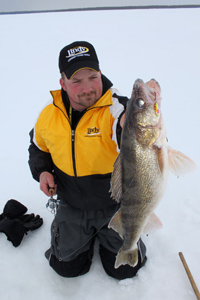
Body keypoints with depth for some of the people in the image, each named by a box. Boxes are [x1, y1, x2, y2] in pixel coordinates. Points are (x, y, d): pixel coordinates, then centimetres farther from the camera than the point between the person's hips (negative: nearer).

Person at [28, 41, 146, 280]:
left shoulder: (117, 110, -24)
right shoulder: (49, 114, -9)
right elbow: (38, 147, 11)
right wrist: (41, 171, -8)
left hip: (115, 206, -2)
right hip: (72, 208, 3)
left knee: (124, 268, 9)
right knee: (66, 267, 12)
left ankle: (104, 234, 38)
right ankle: (88, 234, 41)